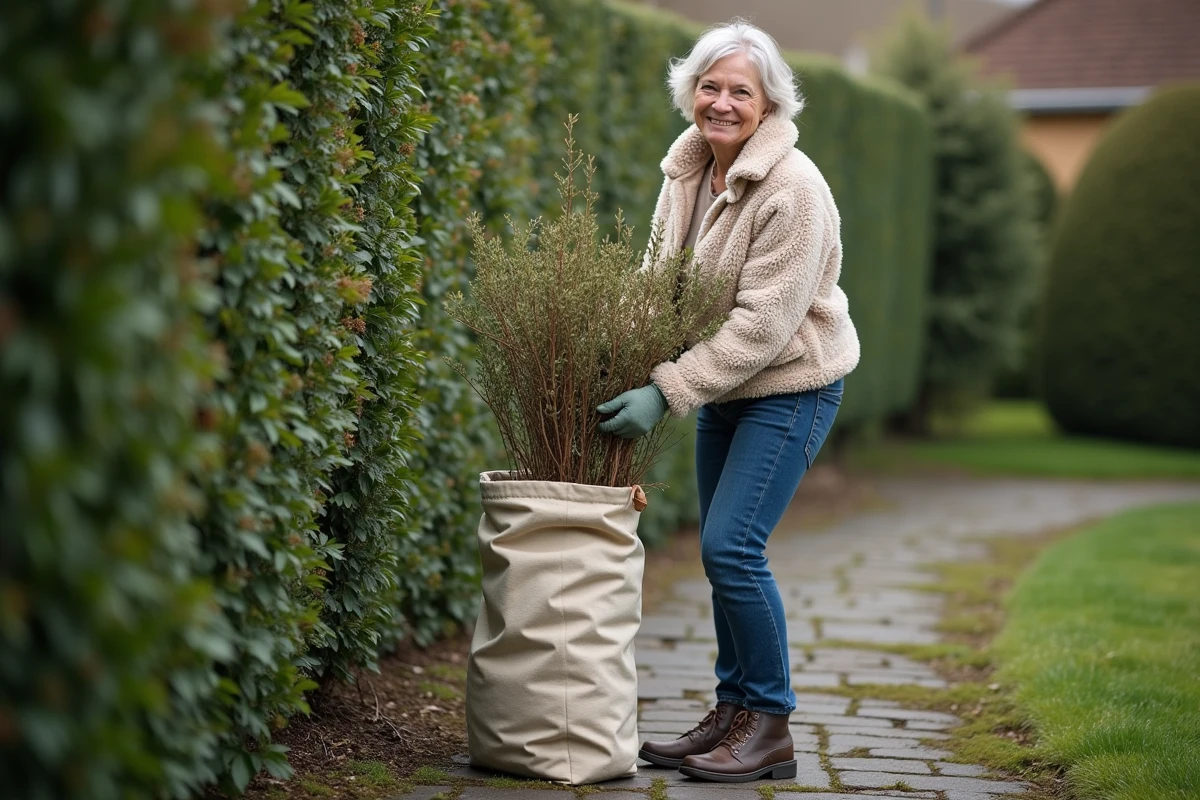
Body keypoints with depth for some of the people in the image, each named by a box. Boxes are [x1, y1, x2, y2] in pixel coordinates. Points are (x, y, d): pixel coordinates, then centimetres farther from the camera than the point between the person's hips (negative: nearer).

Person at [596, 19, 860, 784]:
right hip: (724, 385, 8)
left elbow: (763, 322, -26)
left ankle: (770, 727, -2)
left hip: (790, 385, -8)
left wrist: (667, 393, -27)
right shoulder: (688, 168, 2)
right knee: (724, 550, 11)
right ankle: (733, 713, 23)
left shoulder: (792, 189, -23)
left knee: (732, 545, -14)